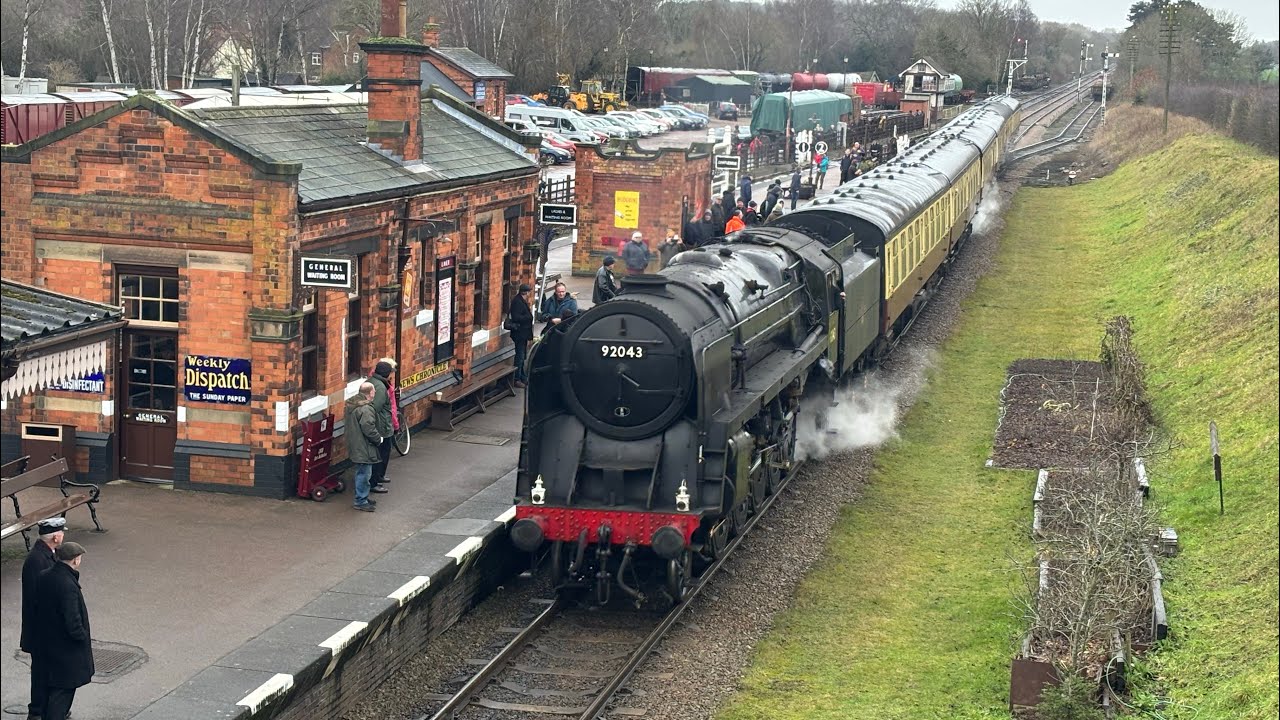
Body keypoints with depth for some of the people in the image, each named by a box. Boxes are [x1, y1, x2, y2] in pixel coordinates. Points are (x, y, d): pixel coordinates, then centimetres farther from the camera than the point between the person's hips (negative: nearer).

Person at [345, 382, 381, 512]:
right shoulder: (366, 409, -24)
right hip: (363, 447, -10)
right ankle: (361, 501, 7)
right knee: (364, 474, 0)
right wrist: (378, 439, -8)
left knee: (362, 473, 21)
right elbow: (369, 429, -25)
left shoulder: (351, 405, 8)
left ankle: (363, 497, 31)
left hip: (354, 446, 10)